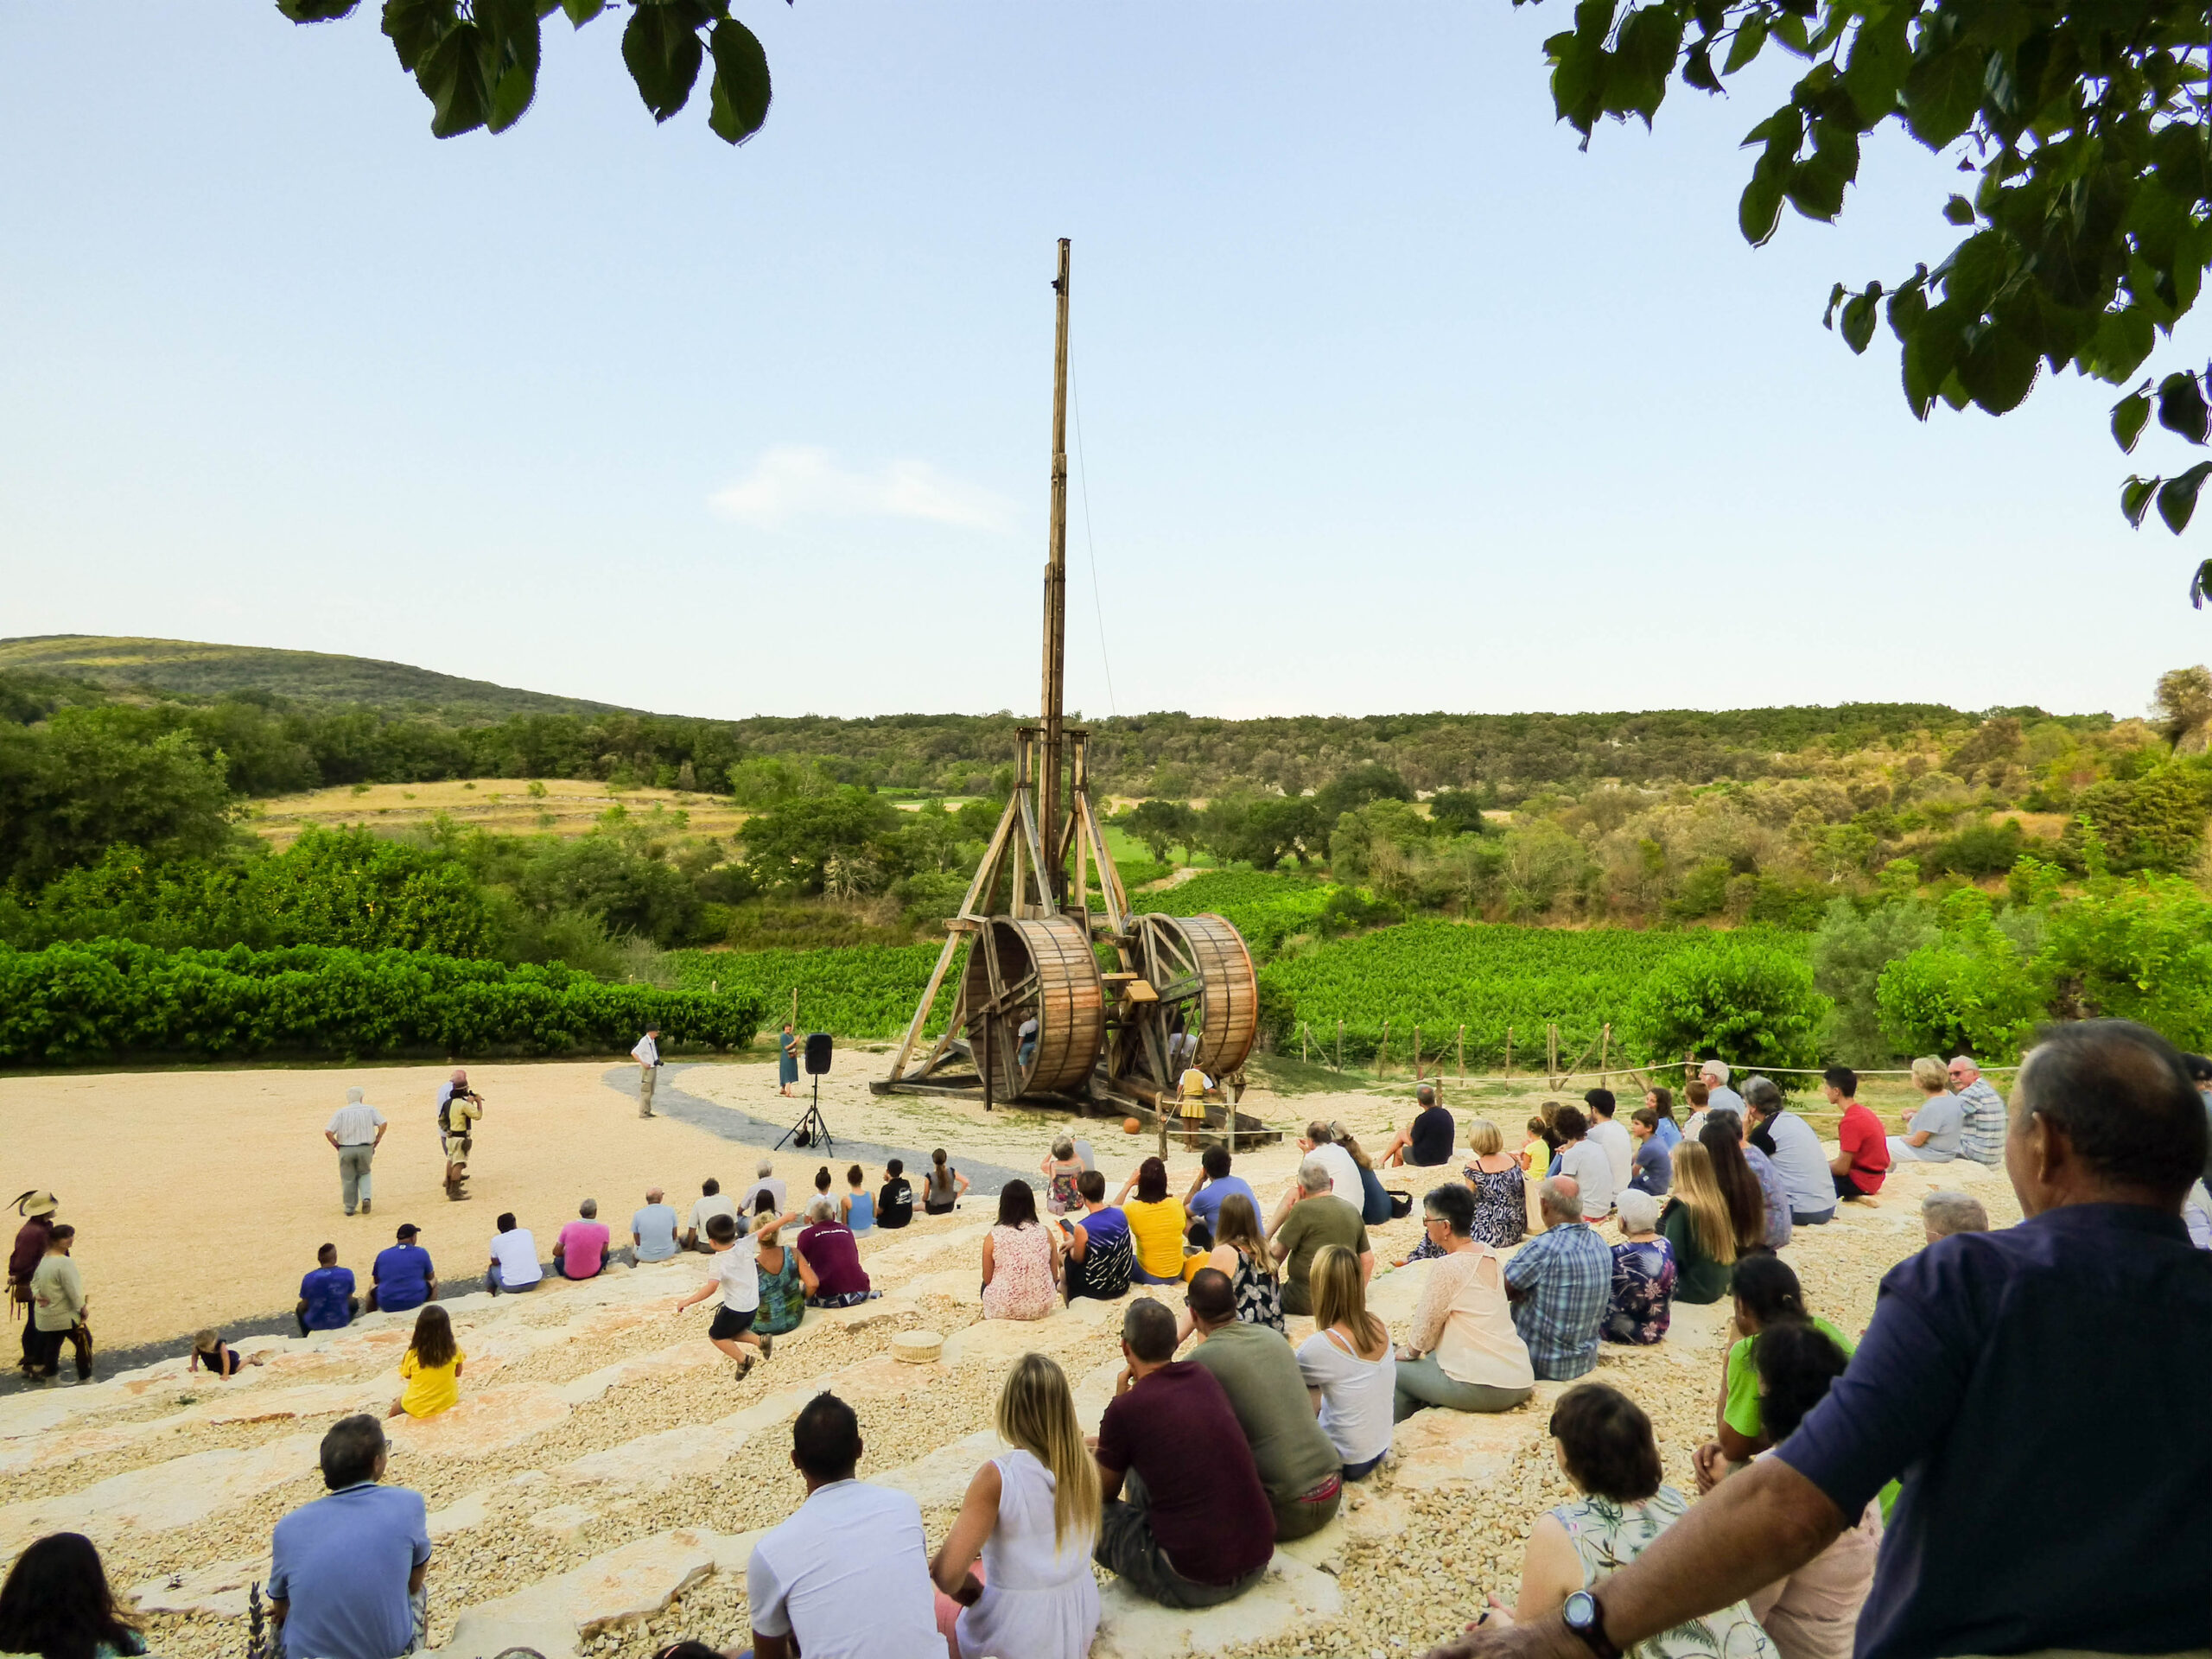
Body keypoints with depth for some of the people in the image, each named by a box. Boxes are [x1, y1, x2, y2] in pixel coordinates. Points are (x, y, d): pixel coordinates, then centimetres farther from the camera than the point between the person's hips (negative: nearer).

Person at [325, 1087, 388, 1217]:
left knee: (348, 1179, 14)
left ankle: (350, 1208, 19)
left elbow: (328, 1132, -12)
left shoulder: (341, 1112, -4)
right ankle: (365, 1197, 0)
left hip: (345, 1149, -1)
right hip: (366, 1148, 1)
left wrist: (337, 1146, 2)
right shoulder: (370, 1110, -1)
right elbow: (383, 1124, -11)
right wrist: (376, 1142, -1)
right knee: (364, 1174, 22)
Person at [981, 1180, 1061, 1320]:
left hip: (1003, 1310, -2)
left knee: (986, 1286, 30)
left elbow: (987, 1279, -3)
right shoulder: (1045, 1233, -7)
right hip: (1041, 1308, 2)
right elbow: (1055, 1277, 0)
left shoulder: (993, 1237, -13)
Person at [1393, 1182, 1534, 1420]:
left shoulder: (1447, 1267, -17)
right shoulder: (1489, 1254, 7)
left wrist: (1408, 1352, 13)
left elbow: (1426, 1327, -7)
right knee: (1431, 1356, 24)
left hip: (1483, 1390, -8)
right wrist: (1415, 1346, 20)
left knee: (1398, 1371, 7)